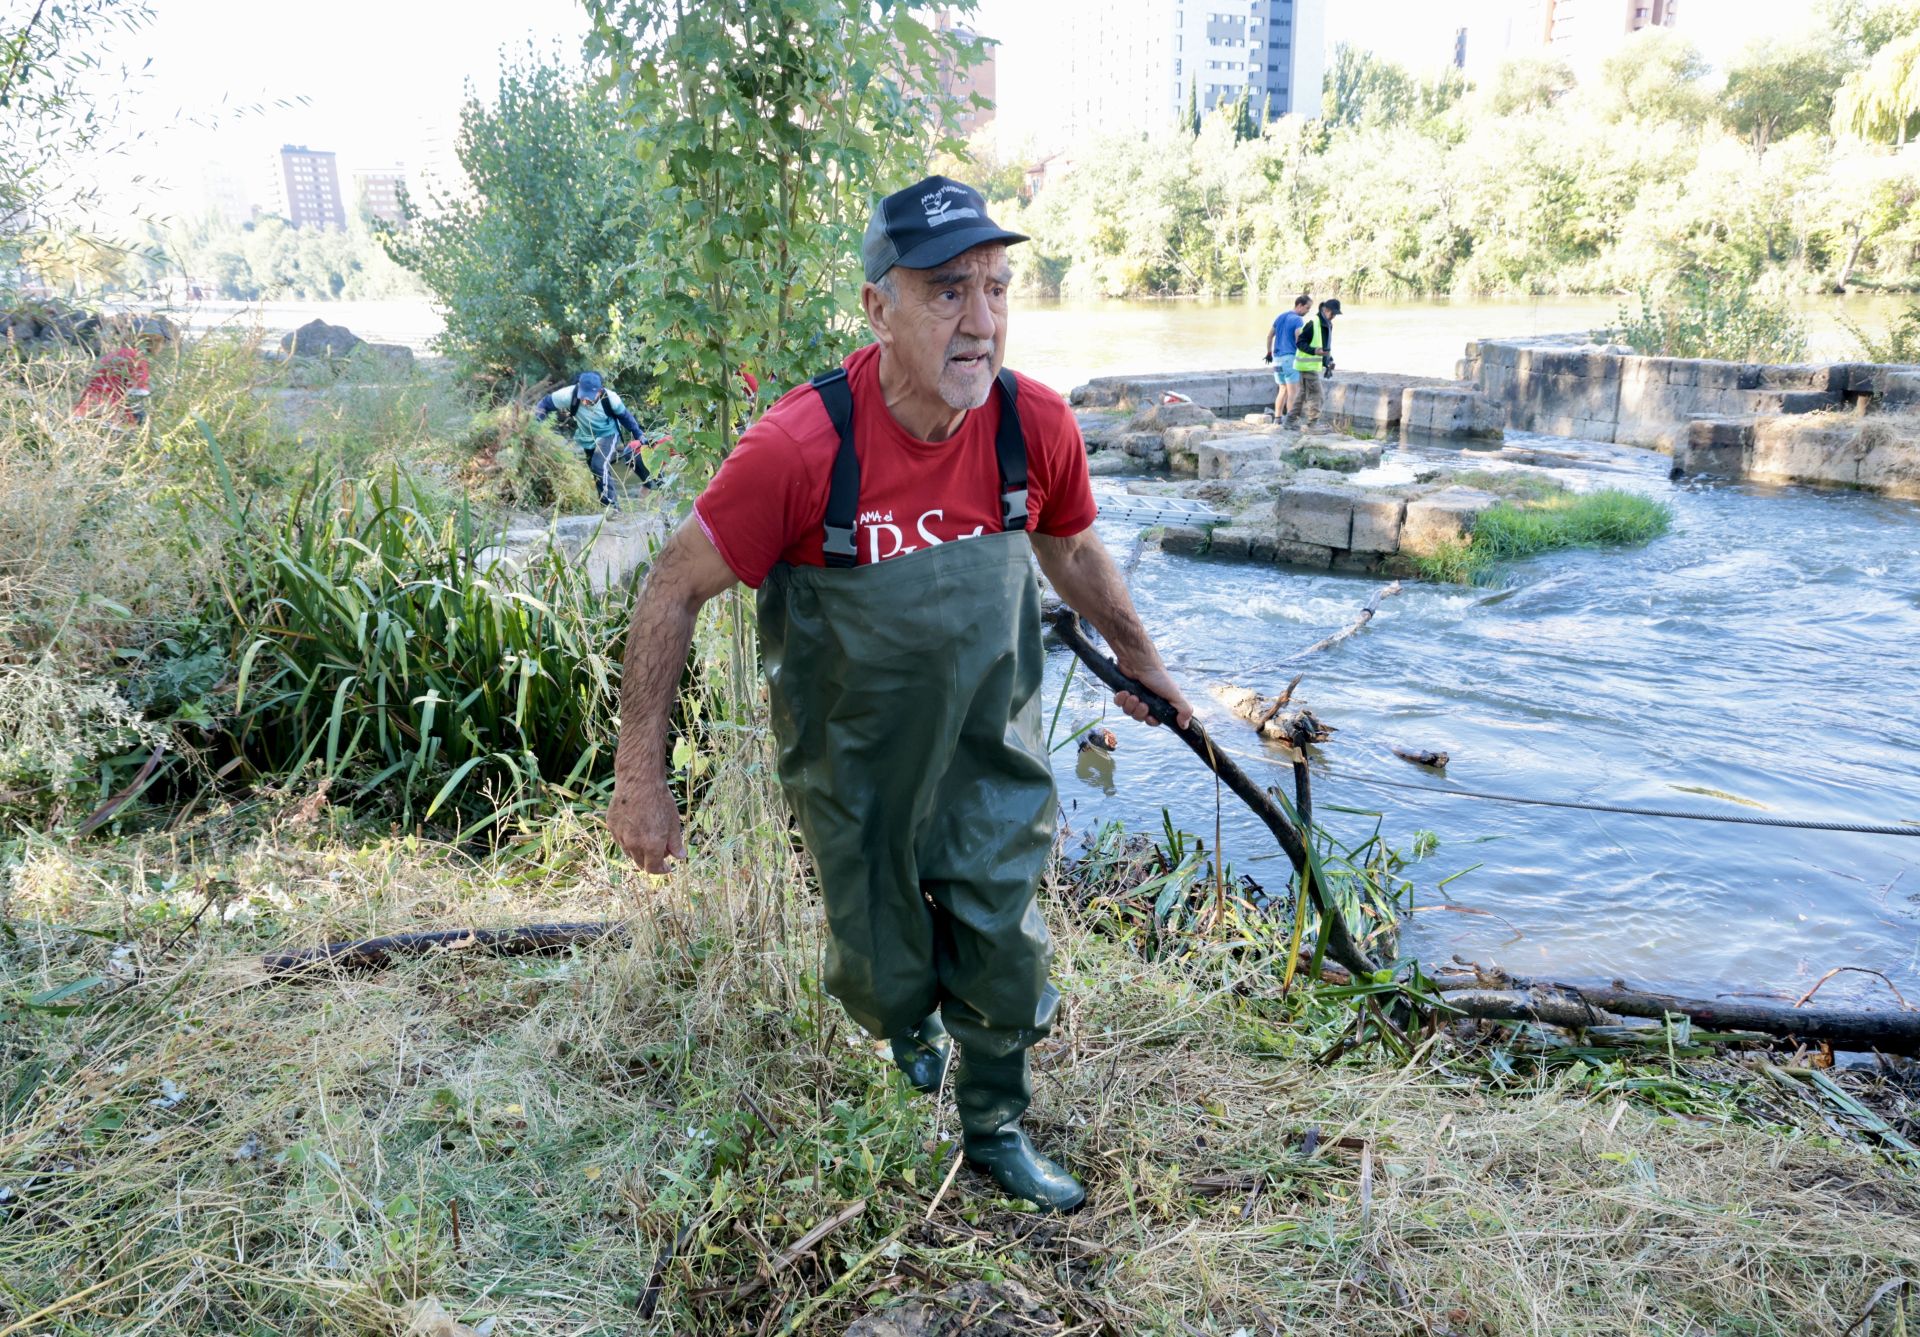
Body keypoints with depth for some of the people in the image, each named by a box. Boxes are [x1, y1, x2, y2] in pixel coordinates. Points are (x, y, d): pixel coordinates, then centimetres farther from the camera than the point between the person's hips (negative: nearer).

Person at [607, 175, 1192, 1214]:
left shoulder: (1037, 425, -17)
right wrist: (640, 776, -14)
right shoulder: (800, 447, -29)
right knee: (883, 971, 17)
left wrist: (1139, 659, 17)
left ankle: (995, 1130, 43)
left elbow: (1071, 549, 5)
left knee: (1003, 964, 14)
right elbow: (675, 588, -18)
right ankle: (912, 1020, 56)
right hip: (856, 770, -2)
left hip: (991, 758, 3)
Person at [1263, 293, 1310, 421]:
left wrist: (1269, 353, 31)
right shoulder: (1298, 320, -11)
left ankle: (1278, 417, 14)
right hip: (1290, 357, -8)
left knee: (1283, 389, 15)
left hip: (1277, 358, 8)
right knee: (1293, 391, -5)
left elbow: (1269, 335, 21)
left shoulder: (1280, 316, 14)